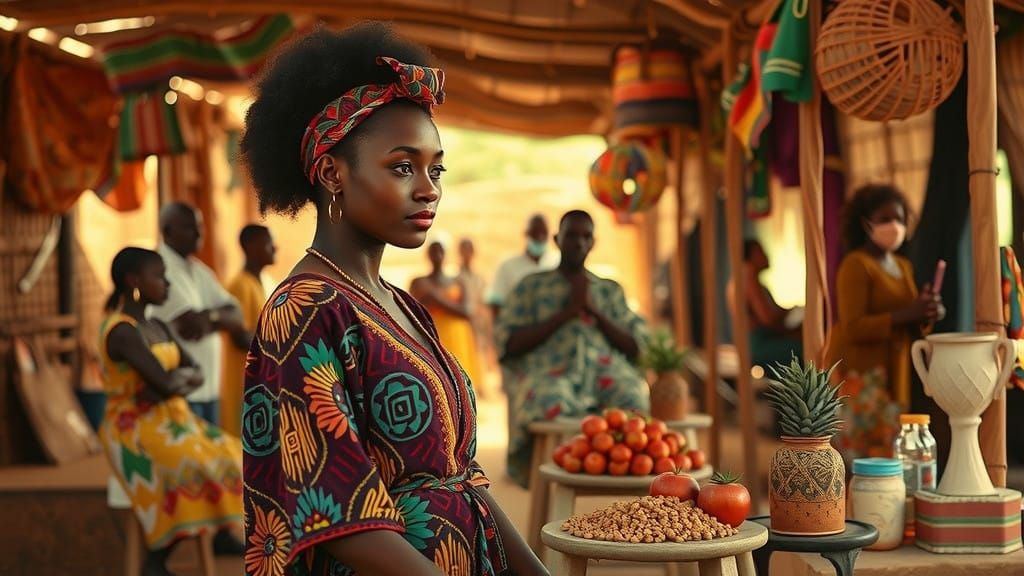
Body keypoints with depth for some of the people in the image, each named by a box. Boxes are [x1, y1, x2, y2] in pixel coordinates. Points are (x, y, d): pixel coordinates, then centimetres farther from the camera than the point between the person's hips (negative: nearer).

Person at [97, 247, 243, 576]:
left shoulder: (158, 328, 12)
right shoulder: (122, 331, -17)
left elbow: (197, 376, 6)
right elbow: (165, 382, -24)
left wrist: (173, 379, -14)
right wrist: (183, 374, -3)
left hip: (170, 421, 9)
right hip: (135, 428, -9)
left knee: (228, 457, -3)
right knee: (188, 469, -31)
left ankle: (222, 533, 11)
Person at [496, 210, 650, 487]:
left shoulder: (611, 290, 27)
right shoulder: (531, 286, 20)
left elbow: (635, 347, 16)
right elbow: (511, 344, 6)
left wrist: (593, 310, 4)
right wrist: (567, 312, 1)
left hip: (606, 369, 2)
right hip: (550, 371, -2)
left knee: (634, 401, -36)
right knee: (552, 404, -40)